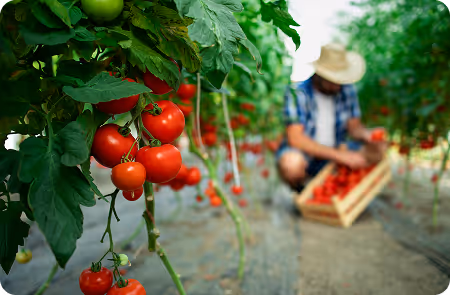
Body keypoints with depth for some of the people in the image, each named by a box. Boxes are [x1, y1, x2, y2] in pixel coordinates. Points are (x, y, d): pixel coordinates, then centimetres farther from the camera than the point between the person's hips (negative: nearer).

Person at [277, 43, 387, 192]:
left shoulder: (347, 89, -2)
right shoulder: (297, 92, -19)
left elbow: (354, 126, 4)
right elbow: (295, 138, -27)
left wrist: (367, 135, -21)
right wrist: (339, 155, -31)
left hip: (336, 151, 5)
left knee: (379, 149, -13)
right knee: (292, 163, -39)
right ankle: (301, 191, -3)